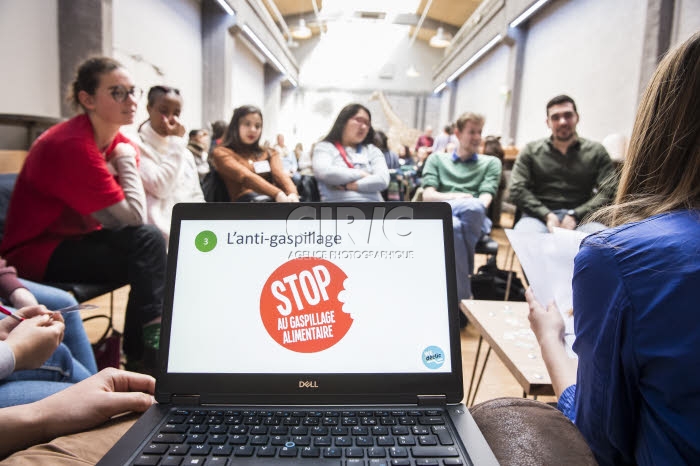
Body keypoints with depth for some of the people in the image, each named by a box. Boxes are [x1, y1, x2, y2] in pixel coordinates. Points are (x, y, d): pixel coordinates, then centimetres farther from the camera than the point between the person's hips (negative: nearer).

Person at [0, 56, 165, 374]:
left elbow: (138, 211, -1)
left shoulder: (119, 143, 2)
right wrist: (126, 161, -16)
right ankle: (145, 353, -11)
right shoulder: (72, 145, -23)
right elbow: (132, 217, -26)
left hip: (77, 239, 8)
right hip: (35, 252, -8)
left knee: (153, 242, -12)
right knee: (146, 242, -24)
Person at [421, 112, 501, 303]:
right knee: (453, 226, -40)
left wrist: (469, 203, -14)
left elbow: (485, 199, 9)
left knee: (473, 207, -40)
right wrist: (455, 197, -7)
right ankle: (462, 298, -36)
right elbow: (428, 196, 11)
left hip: (475, 221, 0)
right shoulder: (437, 159, 26)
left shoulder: (491, 162, 26)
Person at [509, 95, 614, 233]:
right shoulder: (531, 151, 15)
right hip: (539, 216, -1)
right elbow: (516, 190, 3)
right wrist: (547, 215, -10)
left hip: (581, 218, 1)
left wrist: (575, 215, -12)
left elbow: (607, 192, 3)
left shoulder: (596, 151, 15)